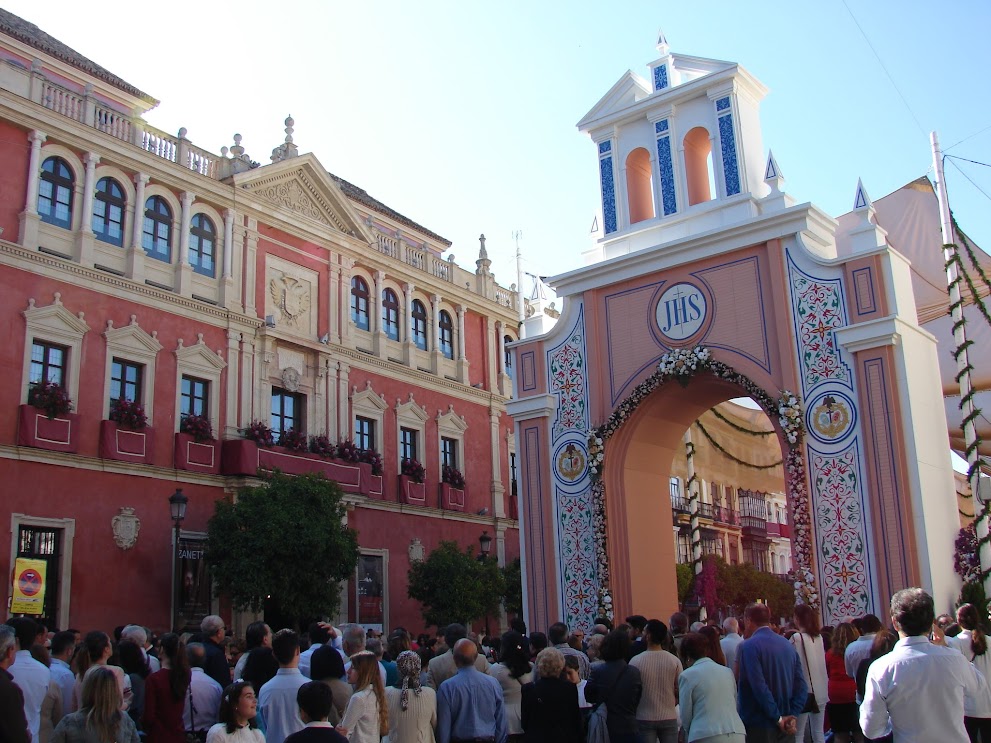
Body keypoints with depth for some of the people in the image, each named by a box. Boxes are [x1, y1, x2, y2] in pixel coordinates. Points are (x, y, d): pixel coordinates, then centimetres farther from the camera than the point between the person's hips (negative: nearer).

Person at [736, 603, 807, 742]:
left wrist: (778, 718, -13)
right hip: (786, 727, 6)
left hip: (759, 727, -6)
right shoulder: (787, 644, 7)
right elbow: (802, 686, 3)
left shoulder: (748, 646, -13)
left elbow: (759, 687, -21)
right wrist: (792, 716, -1)